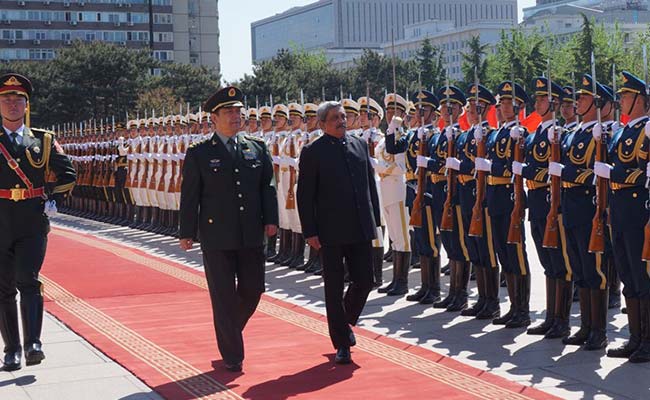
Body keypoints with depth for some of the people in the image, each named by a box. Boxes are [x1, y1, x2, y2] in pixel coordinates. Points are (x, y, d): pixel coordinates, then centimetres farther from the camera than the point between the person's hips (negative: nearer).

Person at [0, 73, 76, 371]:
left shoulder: (43, 140, 7)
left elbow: (68, 173, 13)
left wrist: (55, 201, 3)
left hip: (33, 224, -1)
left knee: (28, 281, -14)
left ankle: (33, 344, -17)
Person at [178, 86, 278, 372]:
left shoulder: (257, 148, 9)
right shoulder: (198, 154, 0)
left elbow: (268, 186, 9)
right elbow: (189, 196, 0)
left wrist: (270, 219, -3)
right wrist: (187, 232, -3)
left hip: (252, 235, 3)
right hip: (216, 236, -3)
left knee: (253, 290, 8)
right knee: (224, 296, 1)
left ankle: (229, 331, 36)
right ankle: (232, 355, 10)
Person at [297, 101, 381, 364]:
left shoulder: (360, 145, 8)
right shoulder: (313, 152, -5)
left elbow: (370, 183, 13)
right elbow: (305, 195, -6)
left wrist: (374, 219, 9)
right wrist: (310, 232, -10)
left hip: (361, 228, 4)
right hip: (331, 232, -4)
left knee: (364, 281, 5)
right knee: (334, 288, 3)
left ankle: (345, 321, 32)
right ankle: (342, 343, 14)